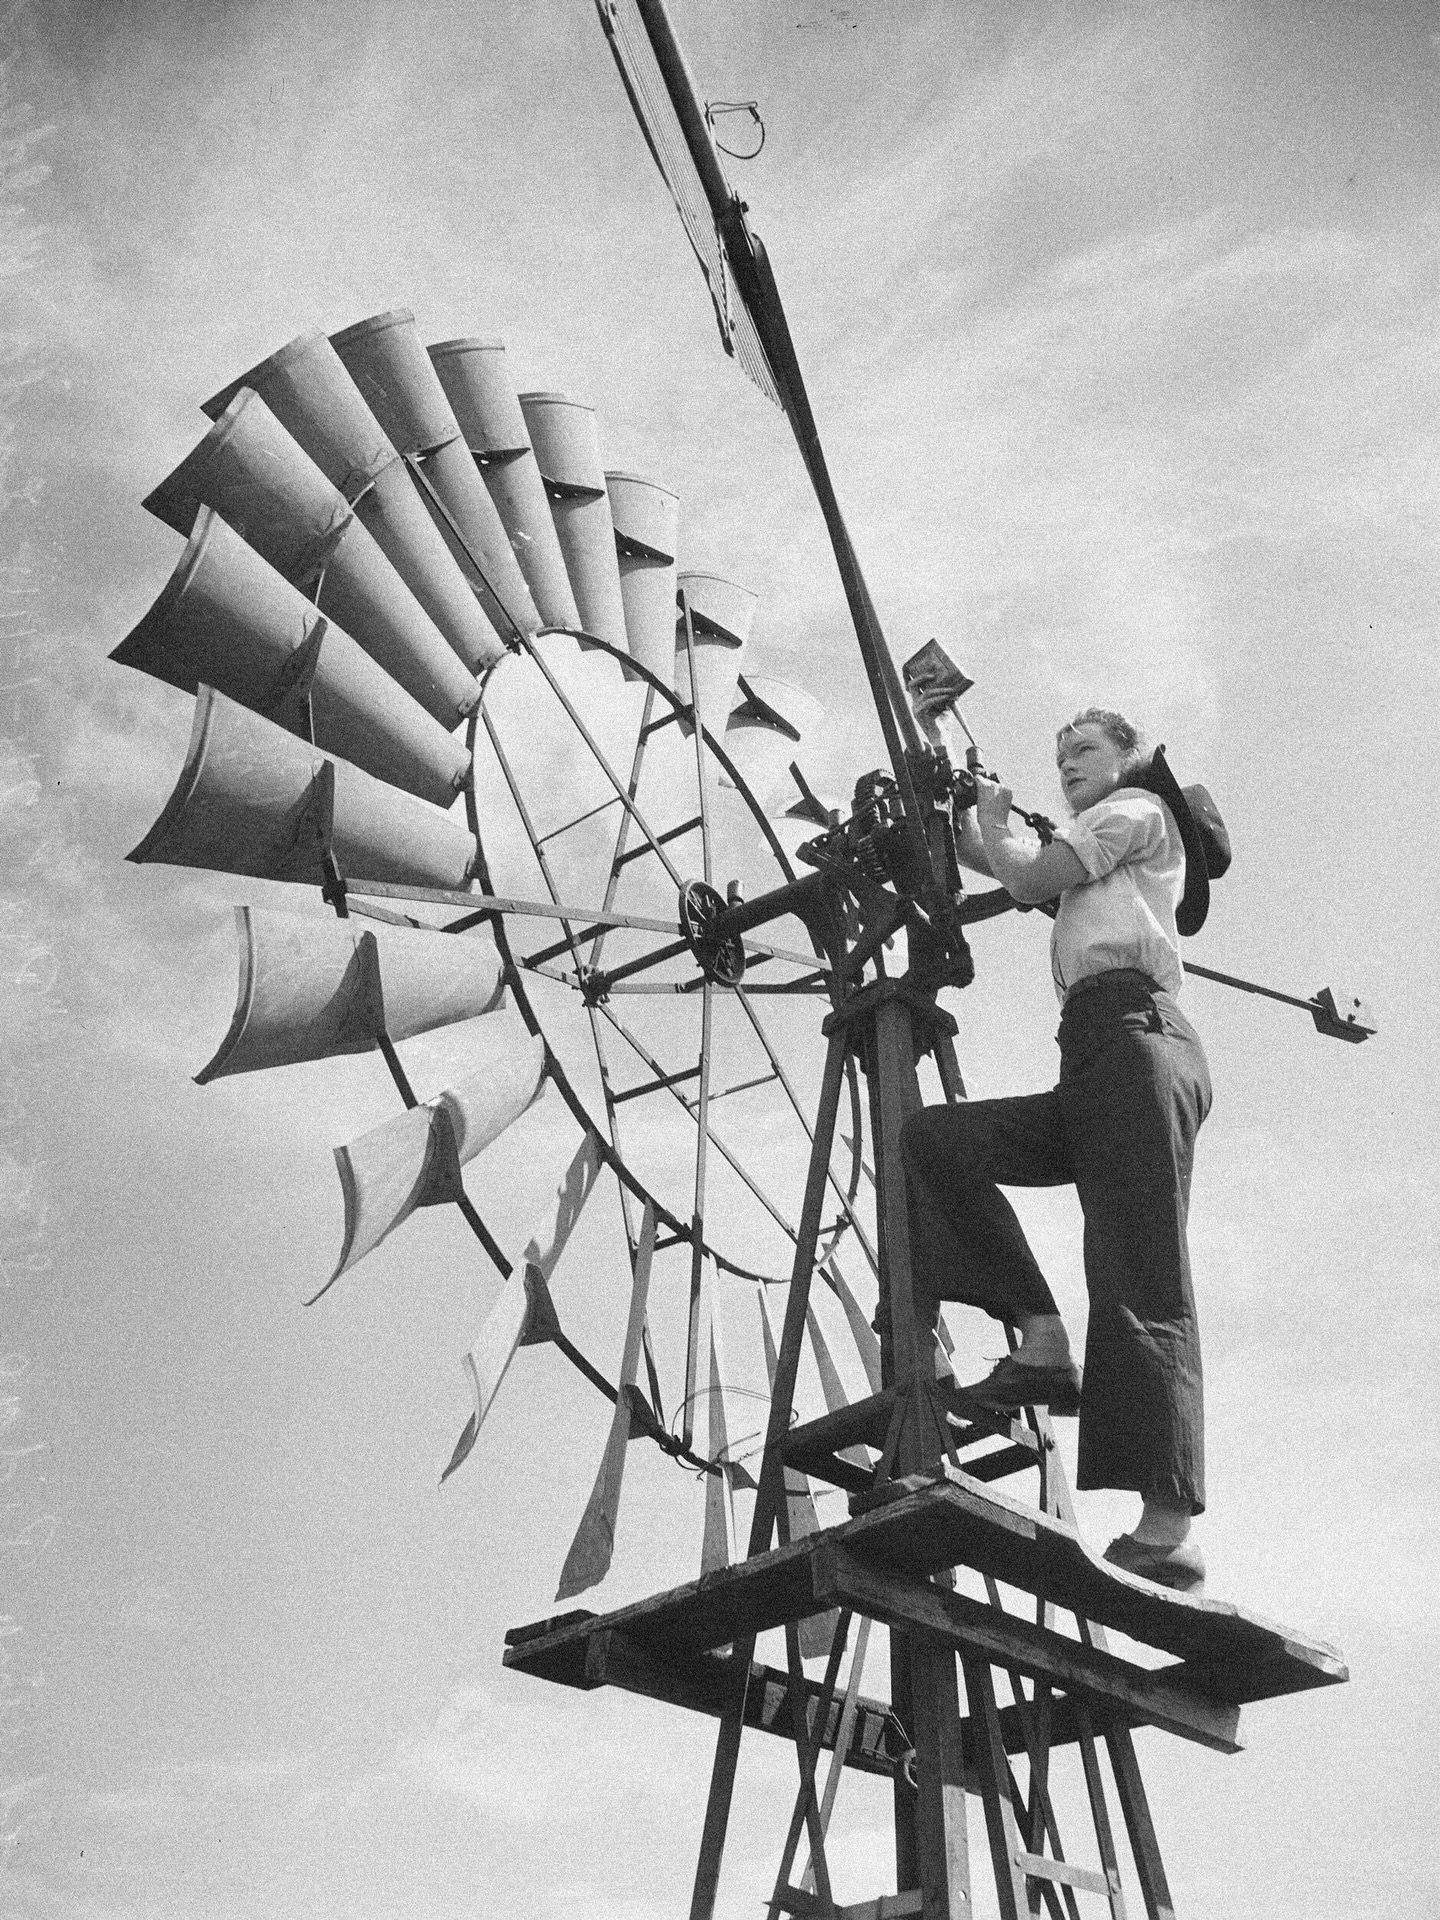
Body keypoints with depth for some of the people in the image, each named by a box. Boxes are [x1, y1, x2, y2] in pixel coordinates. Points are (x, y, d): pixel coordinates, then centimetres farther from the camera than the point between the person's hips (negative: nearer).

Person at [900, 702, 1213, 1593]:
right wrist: (930, 752, 35)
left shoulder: (1139, 809, 12)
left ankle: (1169, 1527, -25)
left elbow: (1026, 878, 1)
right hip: (1096, 1061, 9)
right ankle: (1043, 1341, -15)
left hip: (1132, 1030, -9)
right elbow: (976, 850, 36)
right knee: (936, 1136, -6)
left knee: (1137, 1282, -18)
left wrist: (994, 814, 20)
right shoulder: (1092, 855, 36)